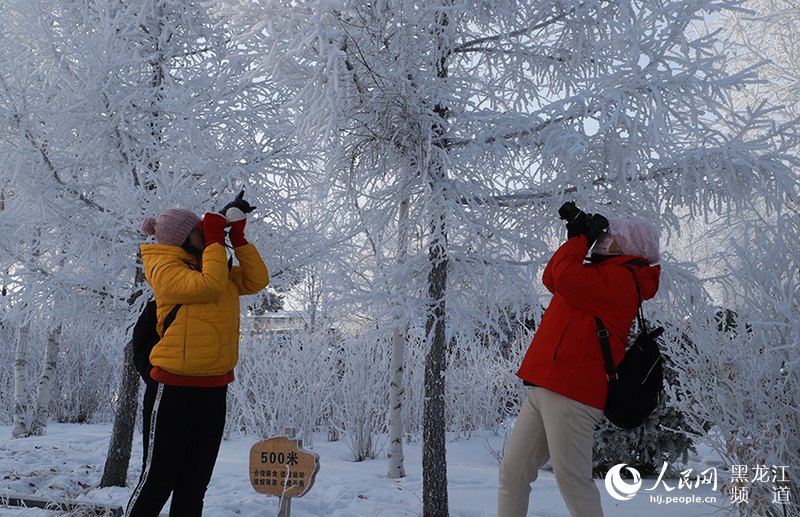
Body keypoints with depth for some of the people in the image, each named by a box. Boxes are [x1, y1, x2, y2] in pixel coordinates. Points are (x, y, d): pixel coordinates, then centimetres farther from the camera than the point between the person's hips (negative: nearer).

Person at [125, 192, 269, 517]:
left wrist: (239, 239, 3)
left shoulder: (215, 265, 13)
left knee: (194, 486, 14)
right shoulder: (164, 267, -9)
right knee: (157, 482, 1)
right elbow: (209, 285, -23)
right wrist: (214, 241, -13)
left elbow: (256, 280, 9)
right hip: (174, 392, -7)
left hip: (214, 392, 7)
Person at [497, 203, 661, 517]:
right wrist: (577, 235, 23)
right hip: (544, 390, 10)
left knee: (572, 479, -7)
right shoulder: (604, 277, 24)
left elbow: (565, 277, -22)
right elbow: (552, 279, 31)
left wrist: (580, 237, -4)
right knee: (512, 472, 9)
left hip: (570, 396, -10)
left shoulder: (618, 278, -7)